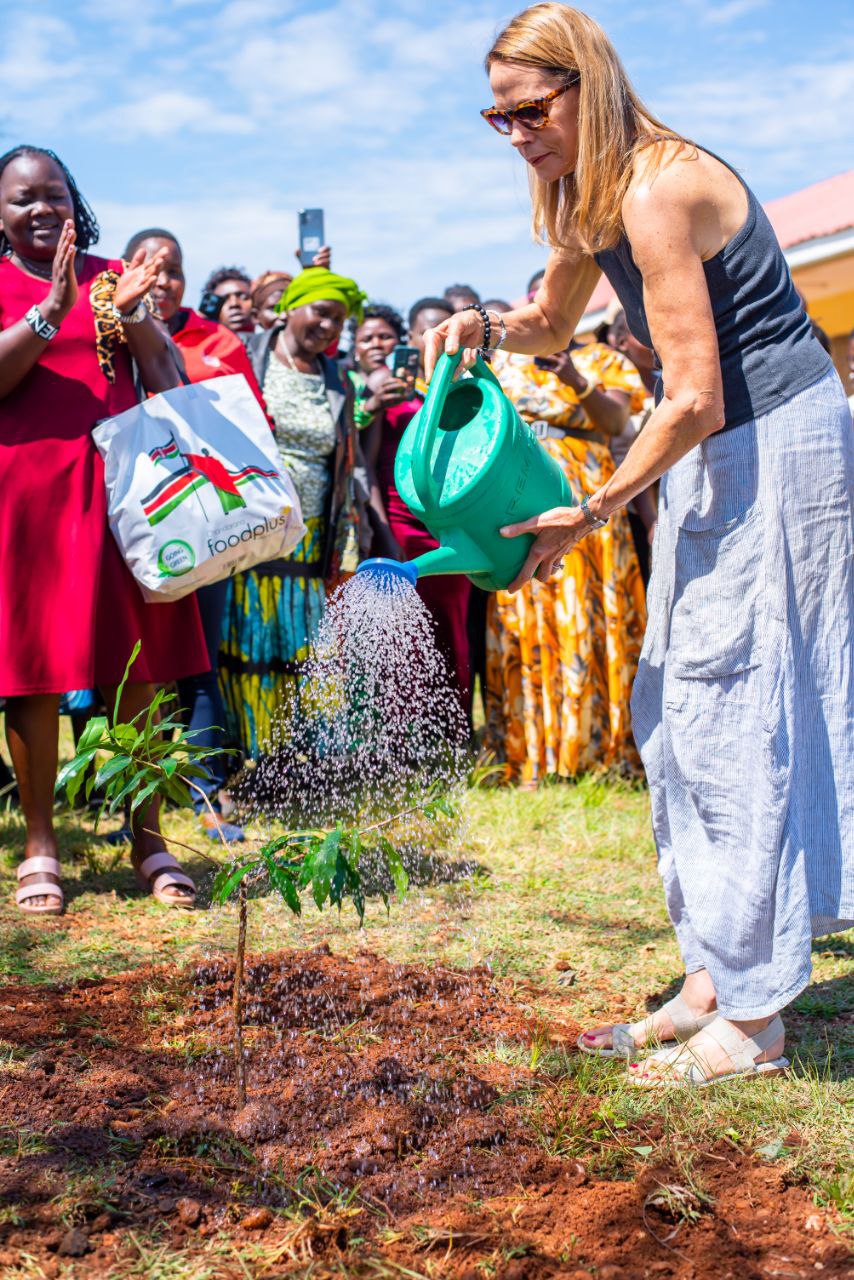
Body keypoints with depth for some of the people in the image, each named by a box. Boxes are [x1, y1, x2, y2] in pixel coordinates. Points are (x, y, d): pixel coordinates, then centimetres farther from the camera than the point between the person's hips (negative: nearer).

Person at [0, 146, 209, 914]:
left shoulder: (113, 276, 14)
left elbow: (166, 378, 8)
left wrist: (130, 311, -9)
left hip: (120, 485, 2)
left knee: (134, 669, 3)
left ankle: (148, 836, 13)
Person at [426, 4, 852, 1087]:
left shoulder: (658, 193, -21)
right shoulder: (592, 200, 10)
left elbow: (694, 398, -24)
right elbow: (551, 323, 27)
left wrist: (591, 512, -16)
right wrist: (478, 326, 6)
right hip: (720, 454, 10)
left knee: (731, 714, -10)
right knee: (676, 713, 10)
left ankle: (753, 1024, -2)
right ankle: (712, 984, 18)